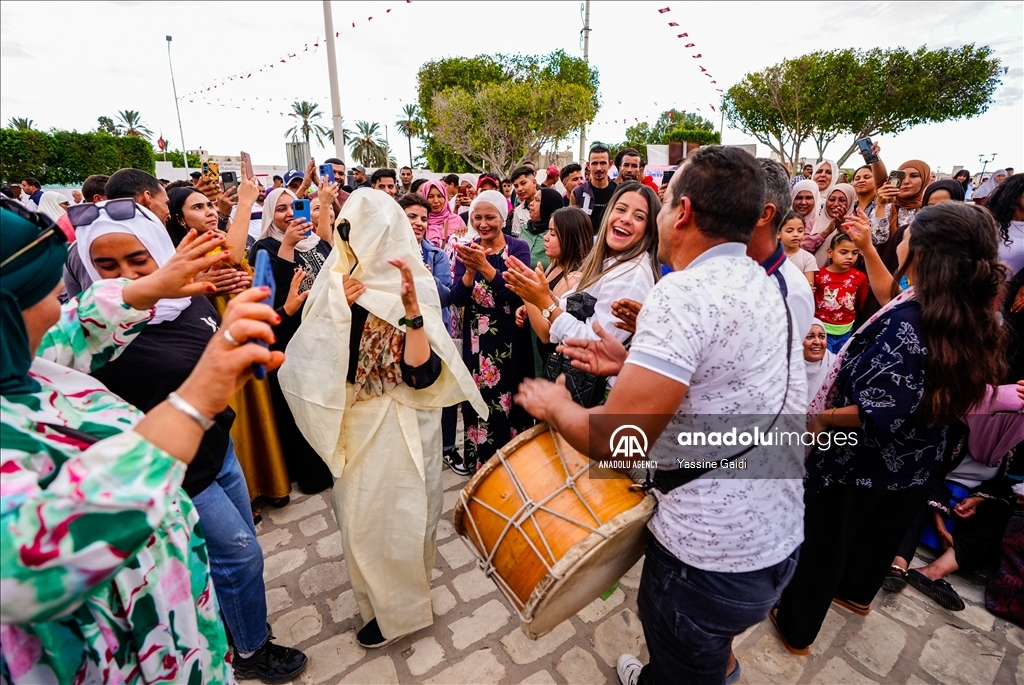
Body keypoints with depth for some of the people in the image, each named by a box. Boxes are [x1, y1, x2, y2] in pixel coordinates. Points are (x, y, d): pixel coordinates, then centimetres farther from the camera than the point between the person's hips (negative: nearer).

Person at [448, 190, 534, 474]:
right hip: (476, 340, 3)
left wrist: (485, 266, -30)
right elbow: (458, 299, -5)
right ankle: (477, 458, 27)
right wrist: (469, 270, -23)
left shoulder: (518, 247, -5)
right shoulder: (466, 249, 5)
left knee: (507, 400, 2)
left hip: (509, 340, -3)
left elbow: (517, 294, -19)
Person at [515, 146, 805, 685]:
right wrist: (632, 362, 8)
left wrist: (554, 404, -10)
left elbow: (615, 441, -29)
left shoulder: (683, 293, -26)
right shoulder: (762, 283, 4)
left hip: (711, 556, -8)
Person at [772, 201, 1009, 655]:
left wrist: (820, 417, -22)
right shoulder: (971, 319, -7)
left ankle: (797, 627, 36)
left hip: (860, 463, -8)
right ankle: (856, 593, 60)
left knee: (823, 540, 14)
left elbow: (880, 414, -35)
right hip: (915, 466, 8)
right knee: (880, 531, 31)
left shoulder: (908, 323, -33)